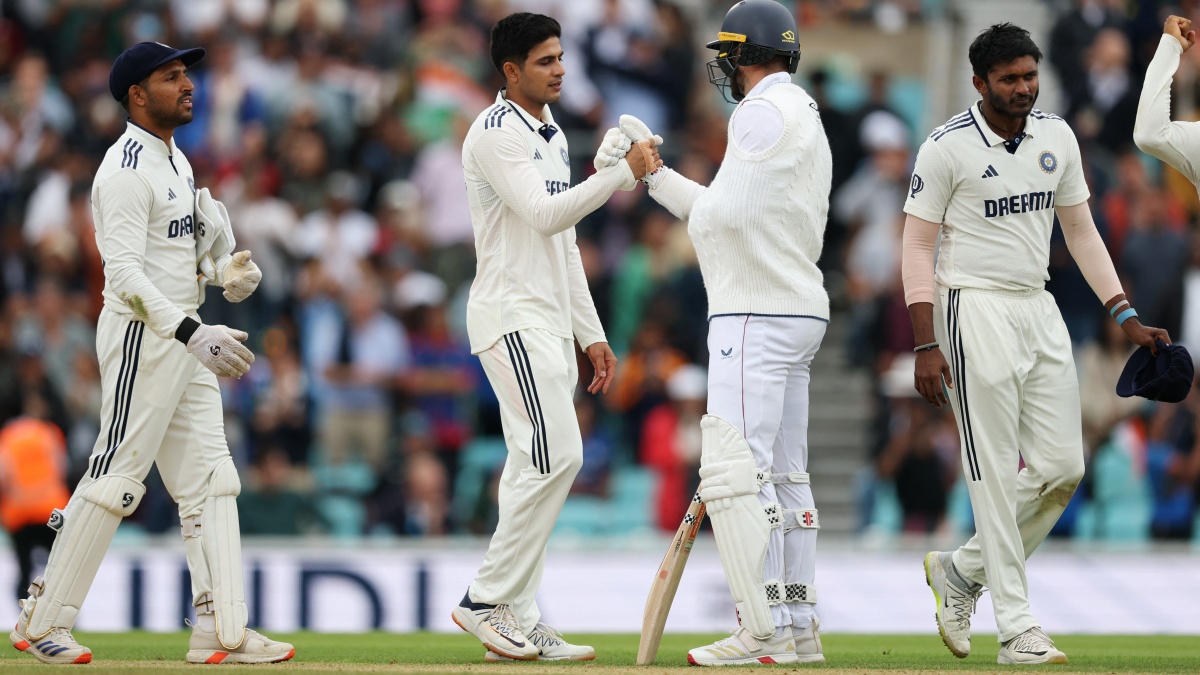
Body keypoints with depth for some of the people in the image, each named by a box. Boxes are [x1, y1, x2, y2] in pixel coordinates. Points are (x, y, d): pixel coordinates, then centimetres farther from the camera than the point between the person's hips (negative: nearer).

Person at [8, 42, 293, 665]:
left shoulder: (176, 162, 15)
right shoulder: (126, 170, -16)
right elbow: (124, 274, -24)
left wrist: (224, 272, 2)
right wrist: (191, 332, -33)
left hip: (183, 335, 10)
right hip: (142, 334, -10)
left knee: (210, 481, 6)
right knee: (115, 478, -6)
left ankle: (220, 631, 5)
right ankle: (41, 622, 2)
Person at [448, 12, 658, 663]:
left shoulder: (551, 136, 19)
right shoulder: (496, 133, -10)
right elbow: (544, 216, -22)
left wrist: (591, 334, 20)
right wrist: (623, 172, -22)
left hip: (550, 321, 10)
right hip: (510, 313, -10)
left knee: (538, 465, 6)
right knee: (554, 454, -18)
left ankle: (516, 618, 7)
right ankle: (487, 600, -12)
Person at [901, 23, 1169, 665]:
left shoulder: (1056, 136, 8)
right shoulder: (948, 147, -9)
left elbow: (1080, 230, 15)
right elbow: (917, 248, -8)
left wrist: (1125, 316, 8)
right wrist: (925, 345, -16)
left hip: (1040, 311, 7)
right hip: (976, 311, -7)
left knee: (1062, 467, 2)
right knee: (996, 470, -6)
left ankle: (962, 570, 20)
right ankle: (1017, 627, -5)